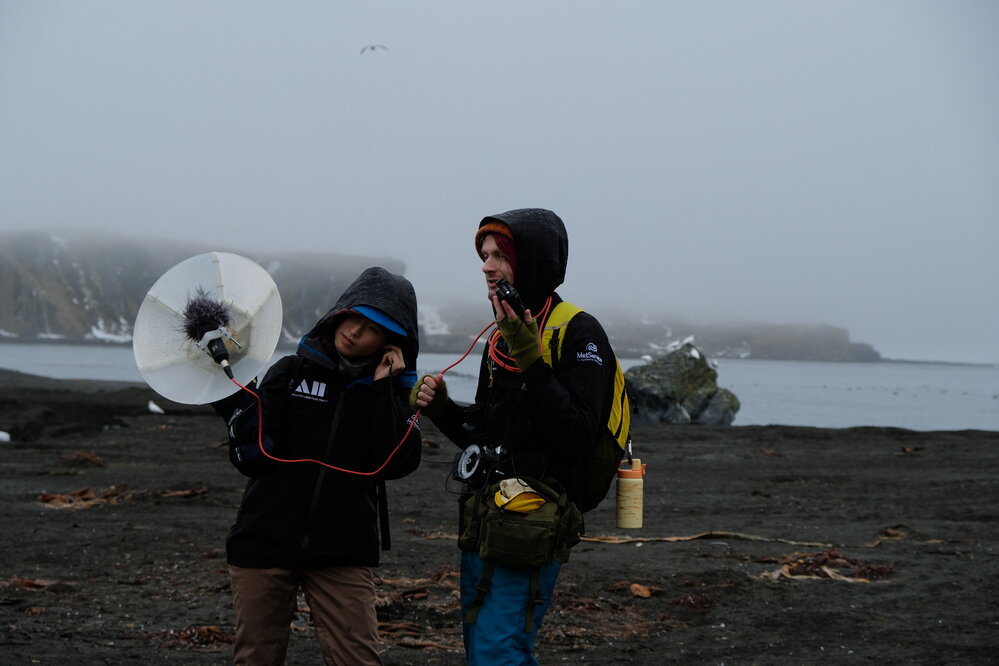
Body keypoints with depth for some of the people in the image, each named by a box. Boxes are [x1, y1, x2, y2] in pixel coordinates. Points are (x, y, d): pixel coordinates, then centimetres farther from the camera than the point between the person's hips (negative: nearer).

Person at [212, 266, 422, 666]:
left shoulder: (394, 391, 6)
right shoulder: (290, 373, 4)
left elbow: (397, 464, -11)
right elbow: (253, 458, -3)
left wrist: (382, 389, -10)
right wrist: (235, 400, -16)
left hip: (343, 554, 0)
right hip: (266, 543, 1)